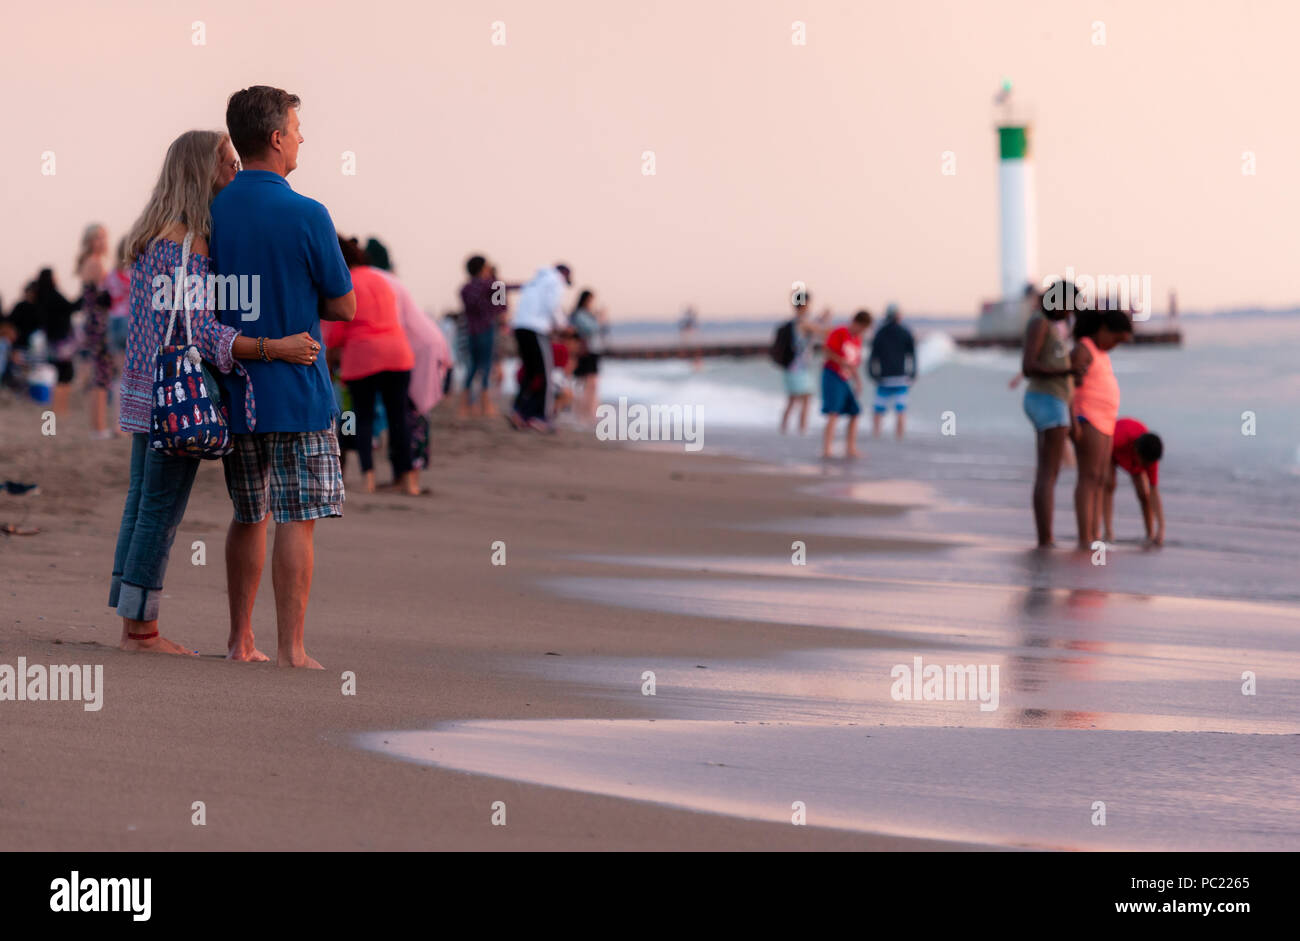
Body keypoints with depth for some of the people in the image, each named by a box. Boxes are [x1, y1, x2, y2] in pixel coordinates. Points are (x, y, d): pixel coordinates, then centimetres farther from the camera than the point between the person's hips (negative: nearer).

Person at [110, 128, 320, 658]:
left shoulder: (152, 237, 13)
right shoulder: (188, 244, -17)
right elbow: (201, 331, -23)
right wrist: (275, 348, -30)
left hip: (145, 391, 10)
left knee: (143, 504, 11)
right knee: (162, 510, -4)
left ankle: (131, 625, 15)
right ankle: (143, 629, 0)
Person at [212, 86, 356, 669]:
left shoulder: (211, 213, 3)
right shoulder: (307, 216, -13)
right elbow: (343, 306, -5)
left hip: (235, 392, 6)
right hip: (297, 393, -6)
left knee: (248, 518, 16)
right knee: (297, 521, -2)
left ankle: (240, 638, 21)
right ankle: (290, 650, -3)